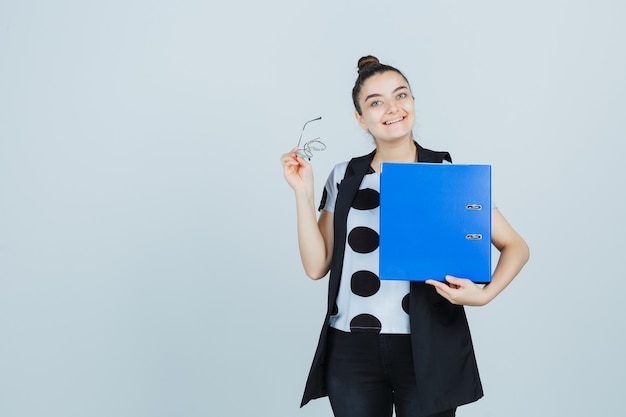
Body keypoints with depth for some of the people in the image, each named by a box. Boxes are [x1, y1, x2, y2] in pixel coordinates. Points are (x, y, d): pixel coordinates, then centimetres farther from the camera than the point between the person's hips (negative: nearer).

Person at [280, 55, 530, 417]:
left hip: (428, 349, -2)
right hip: (352, 350, 2)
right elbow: (316, 266, 1)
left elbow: (516, 247, 0)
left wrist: (484, 294, -18)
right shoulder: (345, 177, 5)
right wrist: (303, 192, -6)